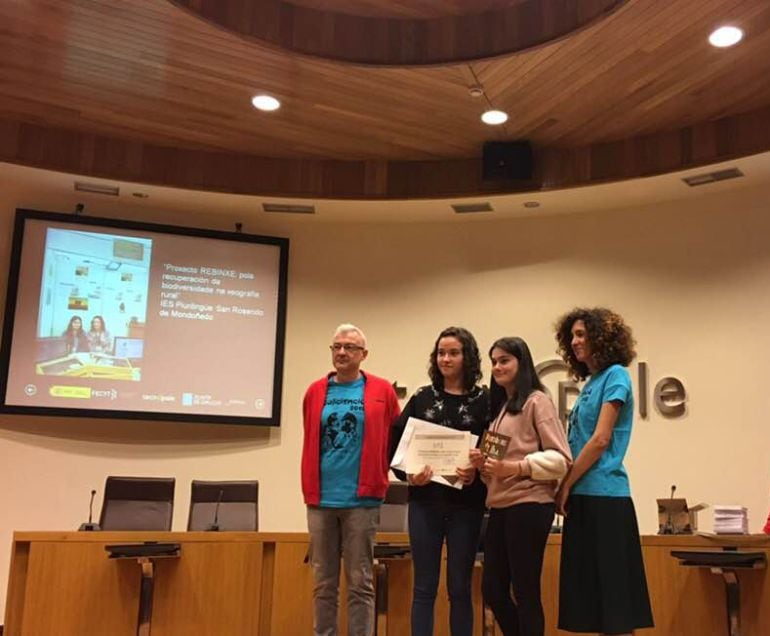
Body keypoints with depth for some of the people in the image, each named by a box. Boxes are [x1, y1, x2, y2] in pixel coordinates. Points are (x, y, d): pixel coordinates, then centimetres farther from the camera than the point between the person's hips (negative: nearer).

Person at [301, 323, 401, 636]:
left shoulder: (382, 391, 0)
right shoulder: (316, 391, 8)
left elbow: (395, 440, 4)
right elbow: (309, 445, 15)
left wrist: (377, 479, 1)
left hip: (361, 500, -3)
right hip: (321, 499, 3)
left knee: (361, 583, 3)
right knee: (324, 583, 10)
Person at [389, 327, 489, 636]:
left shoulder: (484, 400, 2)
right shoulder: (421, 398, 7)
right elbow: (396, 445, 4)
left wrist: (476, 473, -20)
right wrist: (408, 474, -13)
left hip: (466, 505, -1)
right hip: (424, 502, 1)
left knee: (460, 589, 7)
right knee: (424, 588, 5)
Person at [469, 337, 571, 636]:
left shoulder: (536, 401, -6)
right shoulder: (499, 406, 18)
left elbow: (561, 458, -13)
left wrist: (516, 468, -22)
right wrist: (483, 463, 4)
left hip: (529, 505, -8)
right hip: (500, 506, 8)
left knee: (525, 592, -1)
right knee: (492, 589, 10)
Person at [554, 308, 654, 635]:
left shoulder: (615, 376, -8)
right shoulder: (590, 383, 17)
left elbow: (600, 440, -15)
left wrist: (565, 485, -11)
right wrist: (566, 488, 6)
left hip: (604, 496, -9)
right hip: (584, 497, 9)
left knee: (613, 592, -3)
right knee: (590, 591, 11)